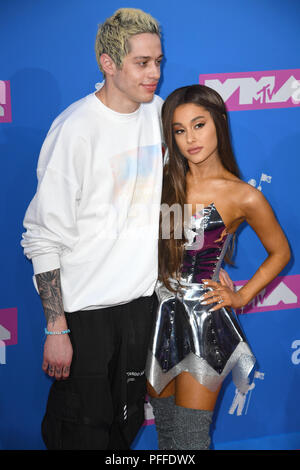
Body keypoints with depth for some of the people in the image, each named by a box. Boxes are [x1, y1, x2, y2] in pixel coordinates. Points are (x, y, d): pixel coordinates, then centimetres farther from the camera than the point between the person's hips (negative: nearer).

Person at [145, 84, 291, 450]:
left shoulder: (243, 197, -8)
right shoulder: (163, 180, 1)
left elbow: (280, 252, 6)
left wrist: (241, 297, 1)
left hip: (204, 320, -4)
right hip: (158, 313, 4)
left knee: (190, 437, 2)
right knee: (164, 429, 15)